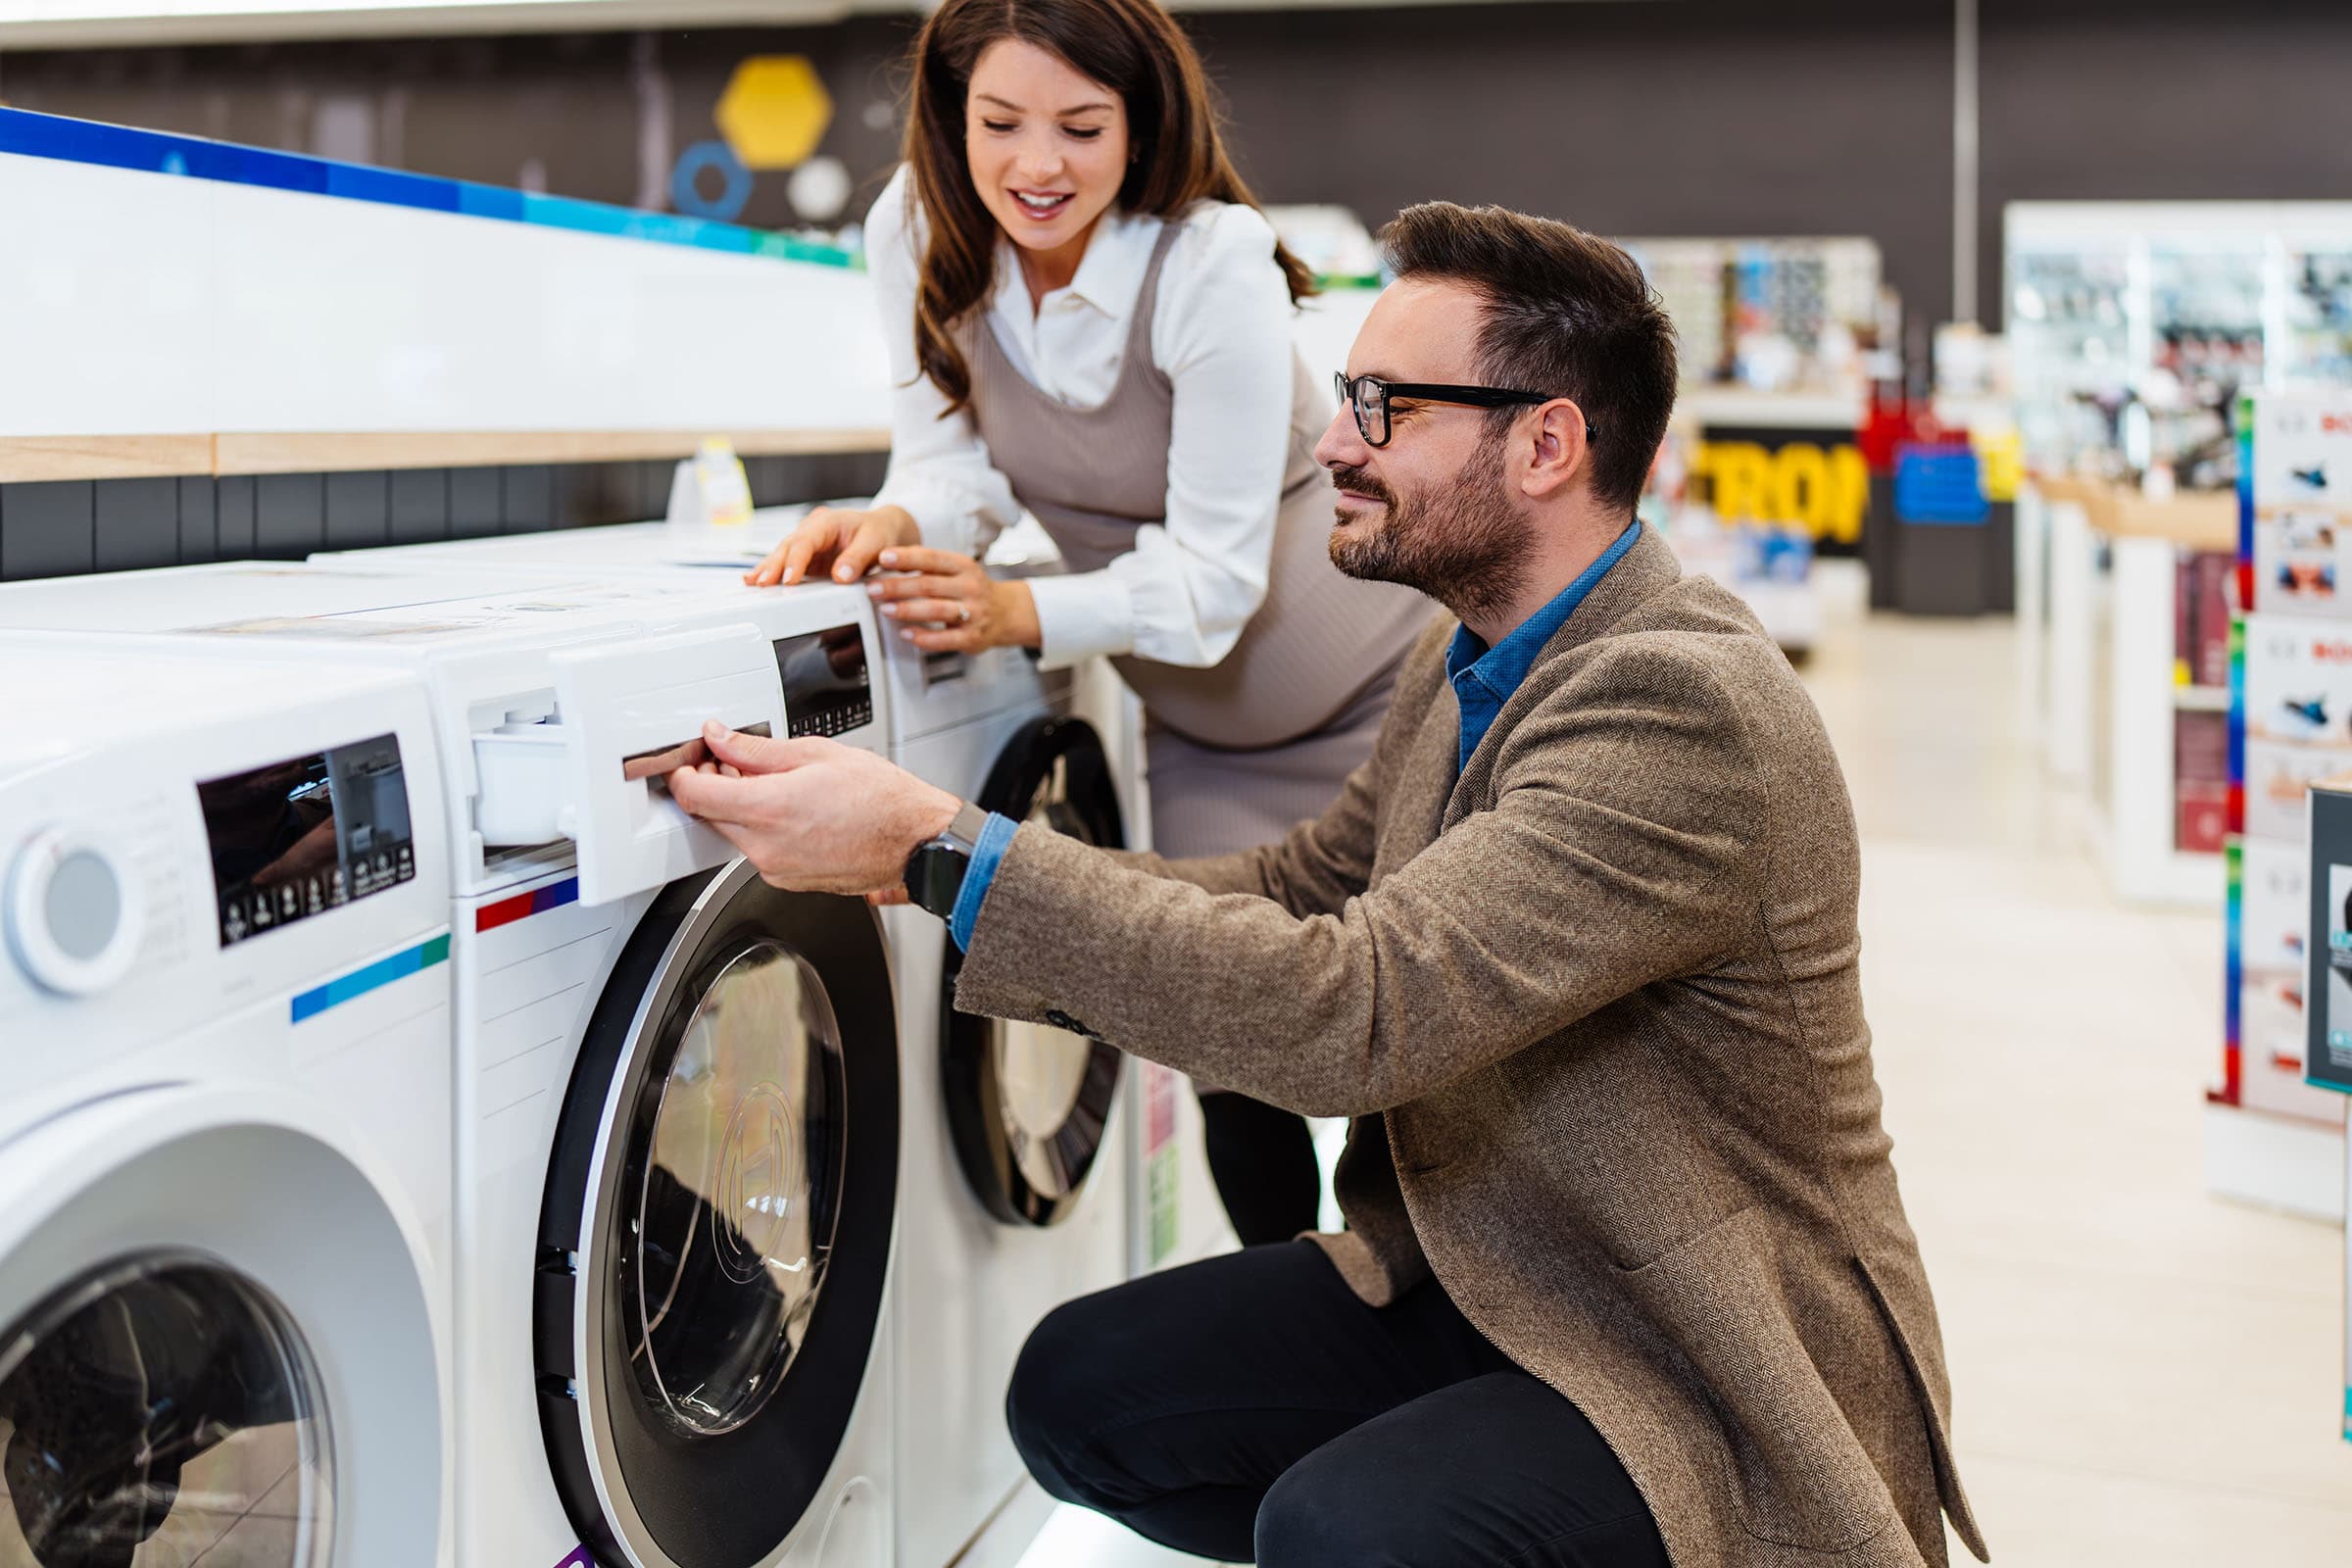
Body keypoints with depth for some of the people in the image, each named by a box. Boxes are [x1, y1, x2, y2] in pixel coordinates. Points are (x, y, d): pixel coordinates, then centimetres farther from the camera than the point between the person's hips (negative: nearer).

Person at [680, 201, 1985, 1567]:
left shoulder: (1685, 702, -27)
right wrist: (937, 860, -5)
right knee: (1081, 1392, 0)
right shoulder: (1474, 663, 6)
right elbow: (1300, 893, 8)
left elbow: (1355, 1014, -33)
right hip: (1478, 1276, 9)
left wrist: (943, 848, -32)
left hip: (1709, 1362, -8)